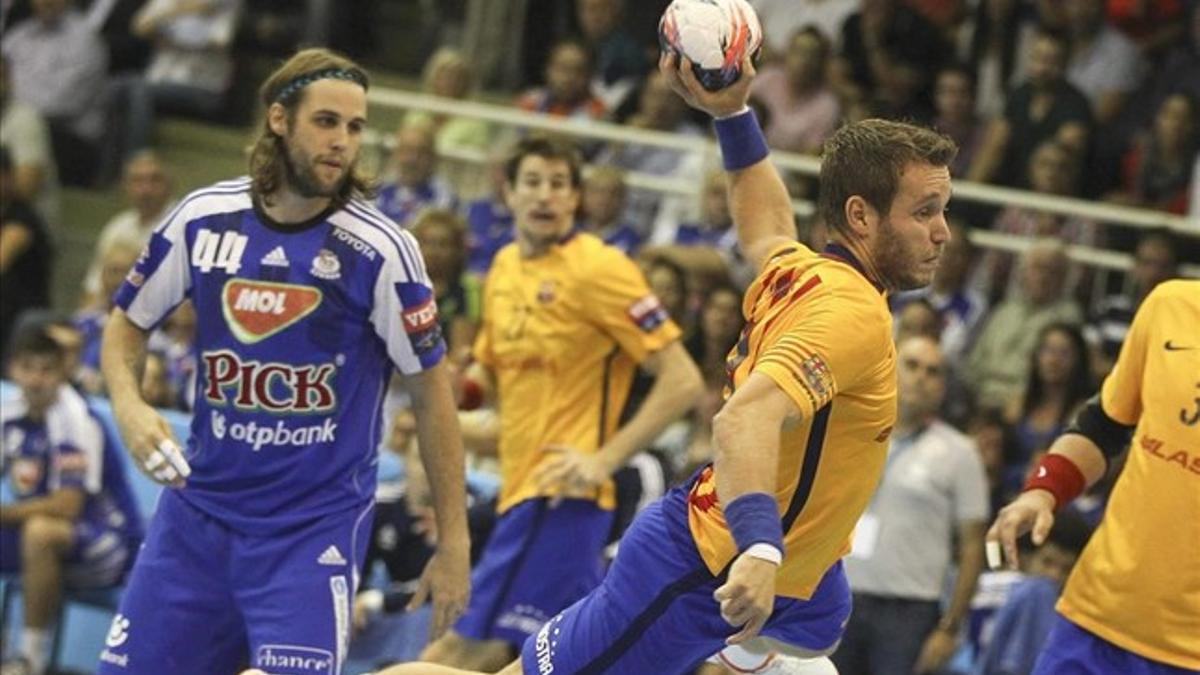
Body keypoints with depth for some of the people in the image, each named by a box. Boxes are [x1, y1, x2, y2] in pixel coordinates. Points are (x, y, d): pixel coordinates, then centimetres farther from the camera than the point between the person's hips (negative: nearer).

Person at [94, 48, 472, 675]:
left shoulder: (381, 251, -11)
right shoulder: (202, 218, -3)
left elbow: (430, 391, -4)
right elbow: (126, 323, 11)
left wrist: (453, 543, -4)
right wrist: (129, 406, -10)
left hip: (319, 522, -4)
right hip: (199, 505, 4)